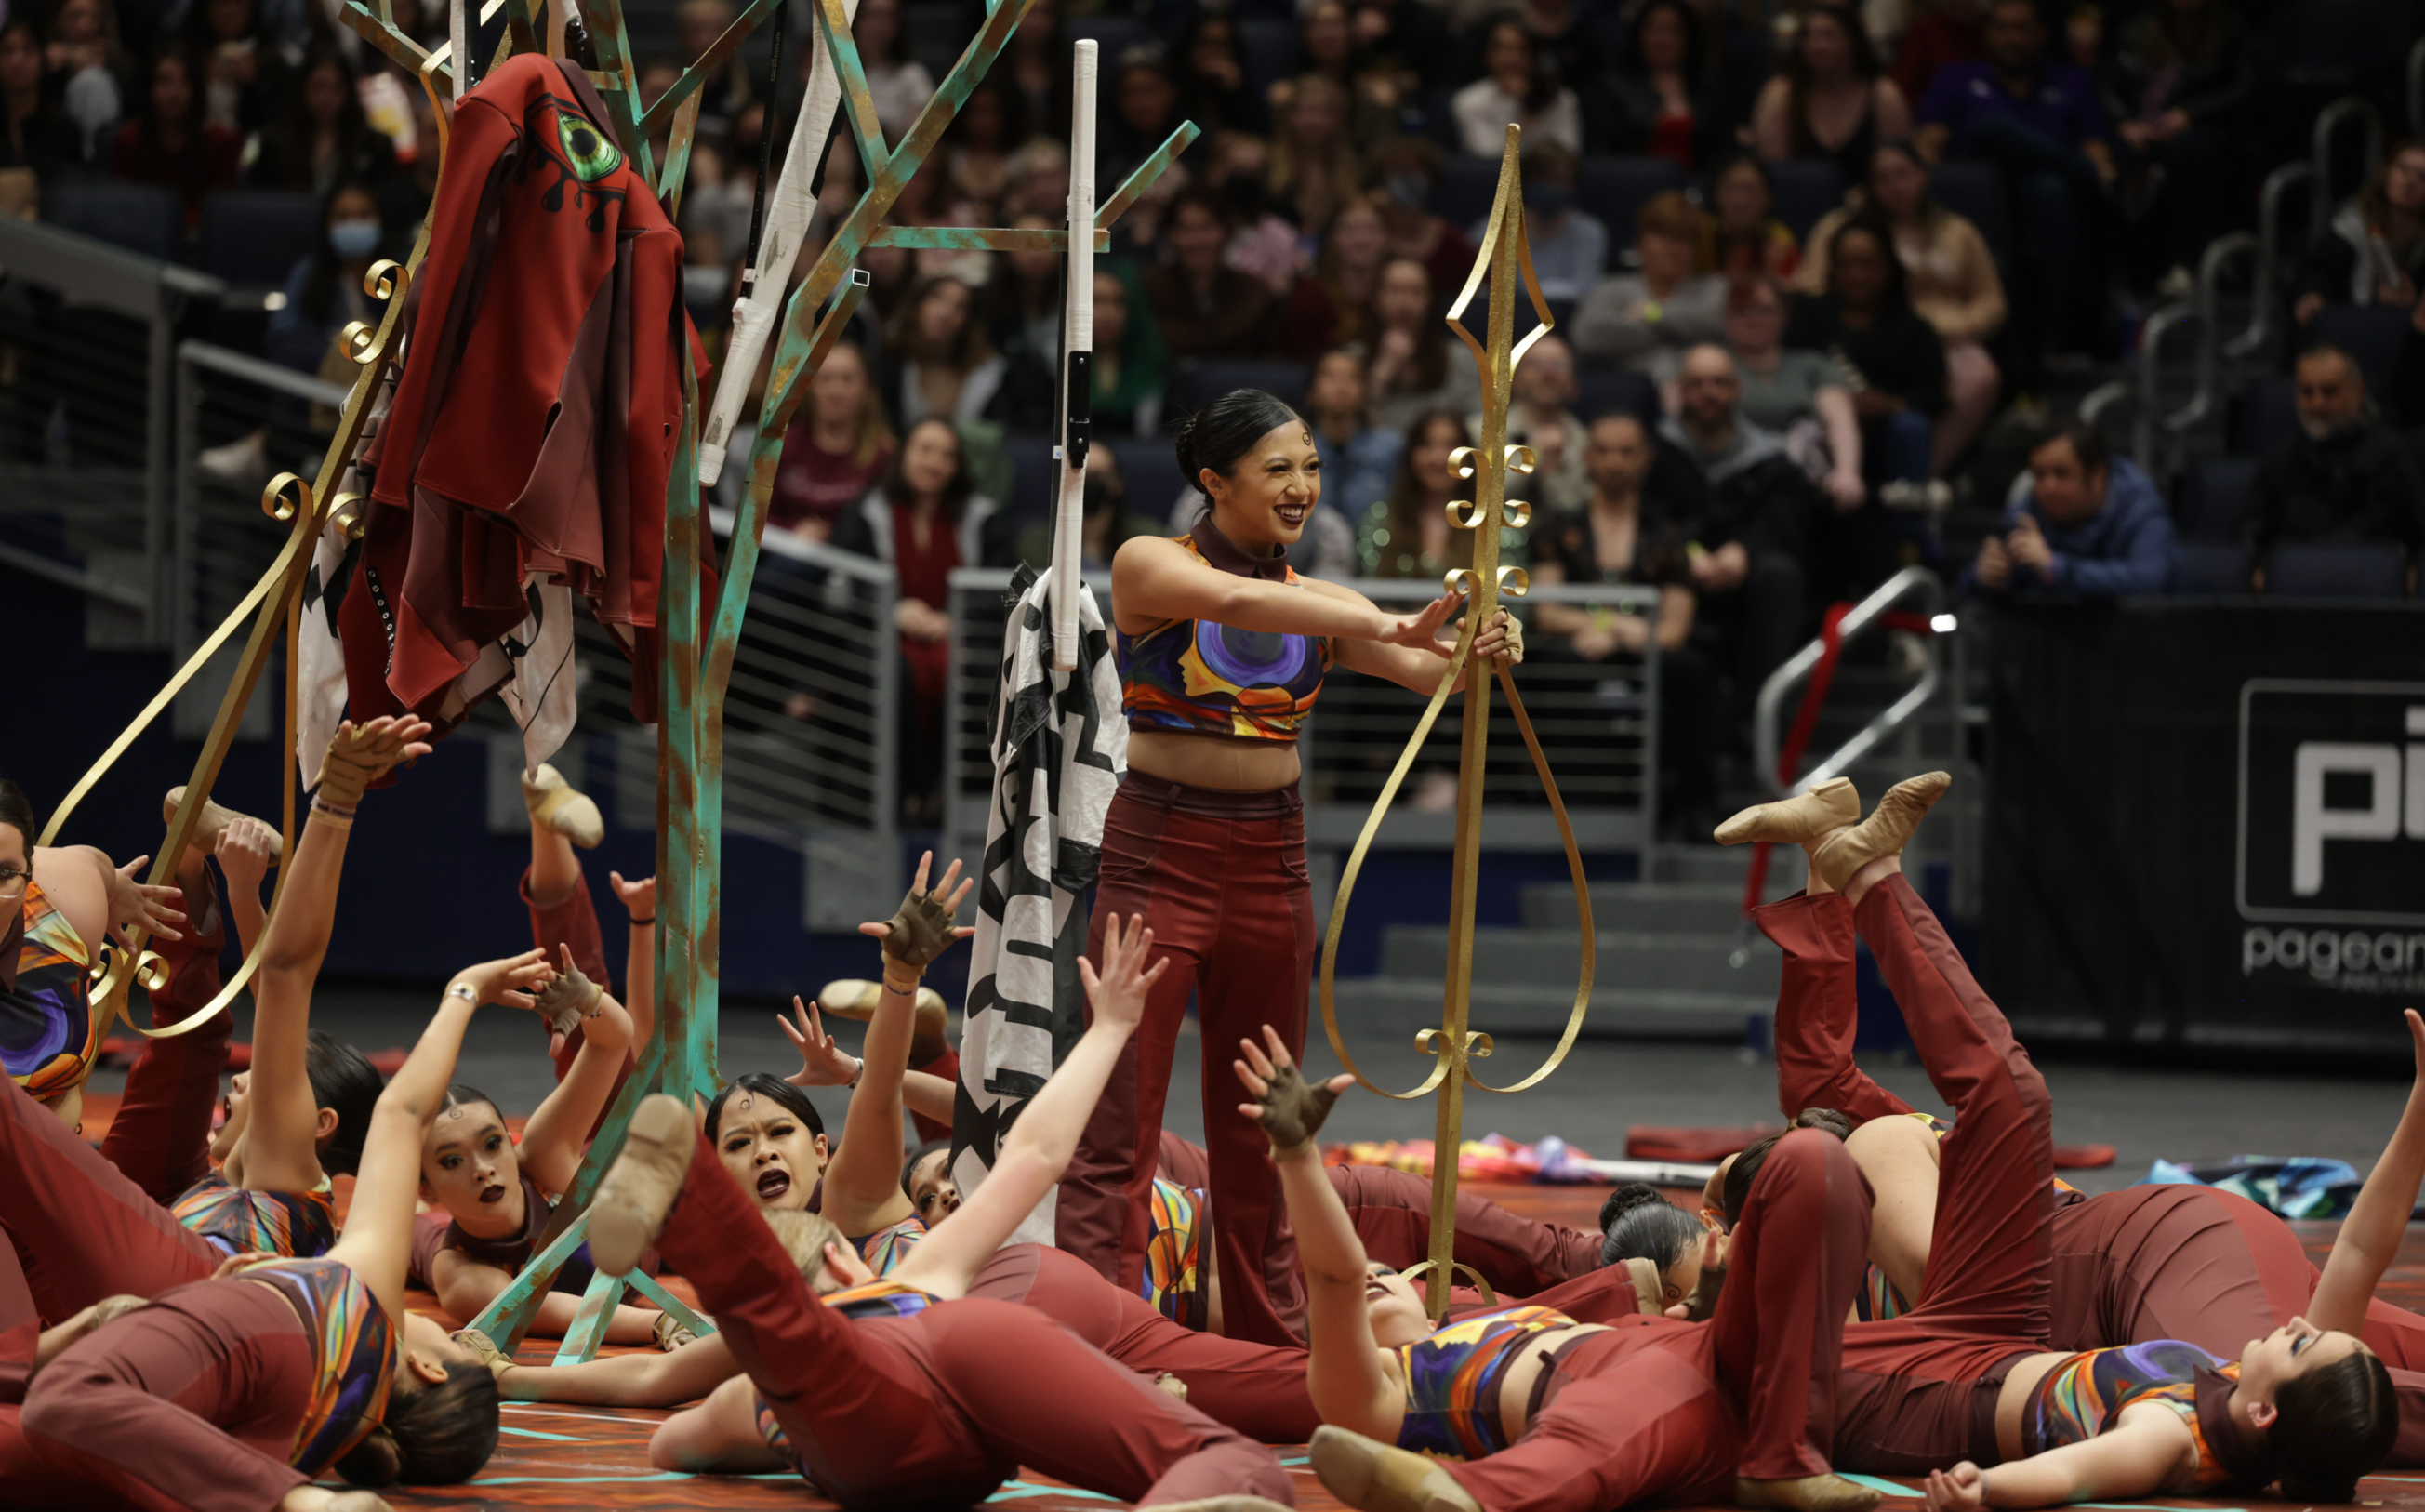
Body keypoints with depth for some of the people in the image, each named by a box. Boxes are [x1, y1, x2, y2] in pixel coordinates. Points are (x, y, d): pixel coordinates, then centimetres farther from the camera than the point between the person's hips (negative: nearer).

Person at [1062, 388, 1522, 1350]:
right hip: (1160, 855, -5)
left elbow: (1425, 670, -6)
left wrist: (1484, 656, -30)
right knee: (1117, 1128, -8)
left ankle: (1265, 1351, 17)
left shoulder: (1321, 605, 8)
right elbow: (1237, 600, -27)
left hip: (1271, 862, 5)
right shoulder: (1152, 567, -6)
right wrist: (1385, 623, -40)